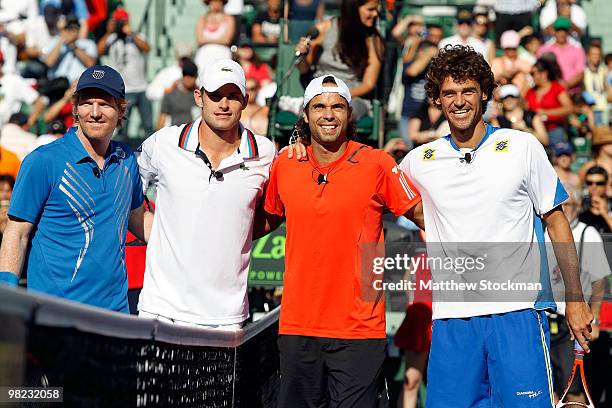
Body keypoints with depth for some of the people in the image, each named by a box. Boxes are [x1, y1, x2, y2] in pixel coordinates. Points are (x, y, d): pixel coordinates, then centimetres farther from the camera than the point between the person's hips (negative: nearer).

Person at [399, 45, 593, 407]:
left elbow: (556, 223, 7)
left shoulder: (522, 147, 4)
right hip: (451, 318, 3)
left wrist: (575, 299, 4)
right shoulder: (420, 161, 10)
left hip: (517, 312, -2)